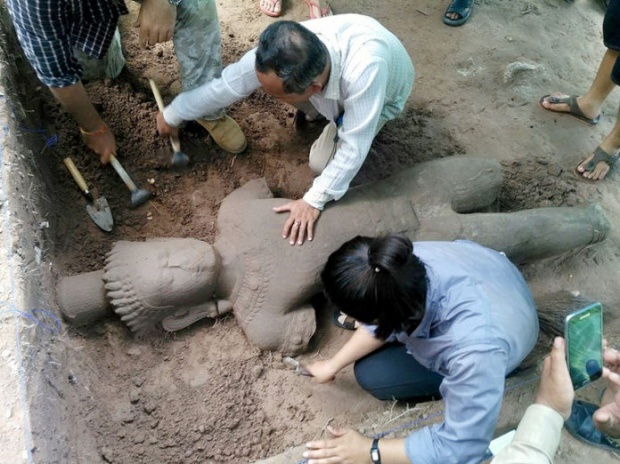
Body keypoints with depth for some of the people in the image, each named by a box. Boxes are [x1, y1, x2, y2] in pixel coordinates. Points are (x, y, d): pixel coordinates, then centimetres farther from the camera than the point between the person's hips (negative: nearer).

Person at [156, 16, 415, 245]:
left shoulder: (364, 70, -50)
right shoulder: (278, 54, -34)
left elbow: (353, 148, -39)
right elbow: (227, 85, -20)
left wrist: (314, 200, -33)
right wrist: (172, 115, -9)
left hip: (382, 96, -4)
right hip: (332, 83, 4)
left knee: (322, 162, -20)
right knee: (272, 82, -19)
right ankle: (318, 107, 10)